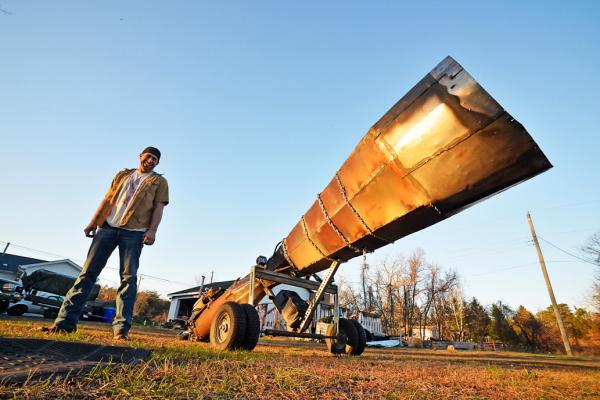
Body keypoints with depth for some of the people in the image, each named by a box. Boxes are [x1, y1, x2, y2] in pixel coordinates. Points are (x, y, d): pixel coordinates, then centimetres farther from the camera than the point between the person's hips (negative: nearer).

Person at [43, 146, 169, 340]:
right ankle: (66, 320, 5)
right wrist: (93, 222, 8)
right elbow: (107, 200, 19)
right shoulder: (123, 175, 23)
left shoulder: (159, 181, 12)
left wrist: (152, 230, -13)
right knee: (89, 271, 1)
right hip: (108, 226, 4)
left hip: (134, 232, -3)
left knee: (128, 277, -8)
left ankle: (121, 328, -9)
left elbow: (158, 208, 1)